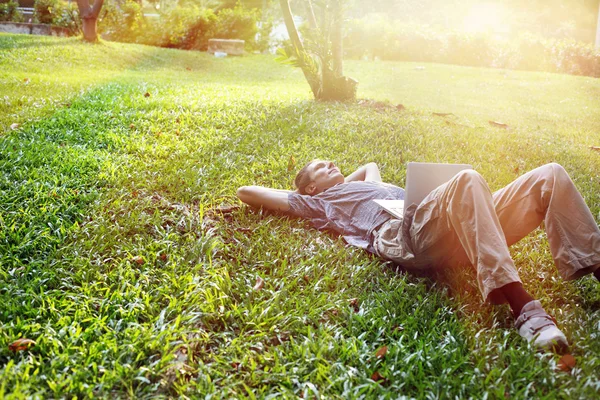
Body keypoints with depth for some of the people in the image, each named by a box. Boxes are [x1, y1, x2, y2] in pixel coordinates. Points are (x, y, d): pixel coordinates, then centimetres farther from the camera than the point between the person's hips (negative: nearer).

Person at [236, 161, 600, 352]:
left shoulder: (368, 185, 43)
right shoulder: (317, 202, 24)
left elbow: (371, 164, 67)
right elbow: (246, 192, 26)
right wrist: (307, 192, 35)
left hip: (456, 235, 8)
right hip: (407, 236, -7)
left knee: (551, 176, -6)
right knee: (468, 180, -38)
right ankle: (522, 306, -46)